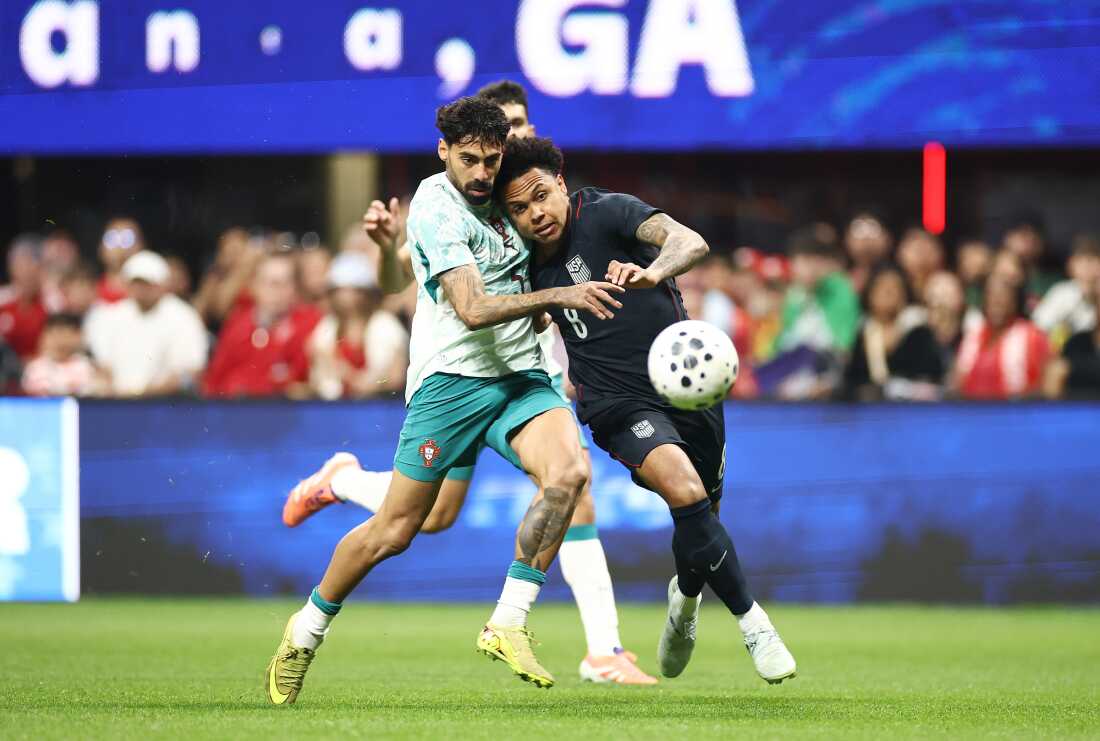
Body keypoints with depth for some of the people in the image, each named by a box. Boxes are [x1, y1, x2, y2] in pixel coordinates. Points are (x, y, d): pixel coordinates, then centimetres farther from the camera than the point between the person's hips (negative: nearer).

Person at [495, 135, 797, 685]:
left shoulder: (606, 212, -10)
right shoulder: (529, 264, 4)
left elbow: (690, 243, -29)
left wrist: (653, 271, -47)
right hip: (619, 404, 1)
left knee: (699, 526, 11)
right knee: (685, 491, -28)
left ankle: (686, 597, 48)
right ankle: (752, 622, -18)